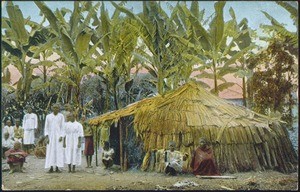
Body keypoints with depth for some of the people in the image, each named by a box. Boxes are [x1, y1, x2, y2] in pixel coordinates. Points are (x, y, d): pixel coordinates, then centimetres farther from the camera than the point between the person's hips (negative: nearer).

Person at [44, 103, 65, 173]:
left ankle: (57, 168, 2)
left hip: (58, 136, -1)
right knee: (50, 151, -1)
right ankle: (51, 168, 3)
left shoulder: (61, 116, 2)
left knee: (58, 151, -2)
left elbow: (62, 127, 1)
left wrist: (61, 136, -9)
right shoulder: (48, 116, 5)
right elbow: (46, 127, 5)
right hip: (50, 136, 1)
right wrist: (46, 136, -5)